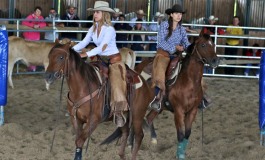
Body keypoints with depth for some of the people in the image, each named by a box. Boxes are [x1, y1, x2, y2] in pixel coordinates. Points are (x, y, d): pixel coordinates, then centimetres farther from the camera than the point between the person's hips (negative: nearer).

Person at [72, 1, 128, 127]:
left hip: (114, 60, -7)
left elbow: (102, 47, -27)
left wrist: (86, 54, -37)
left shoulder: (109, 29, -18)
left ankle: (118, 112, -17)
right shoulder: (93, 29, 1)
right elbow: (83, 43, -4)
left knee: (116, 81, -20)